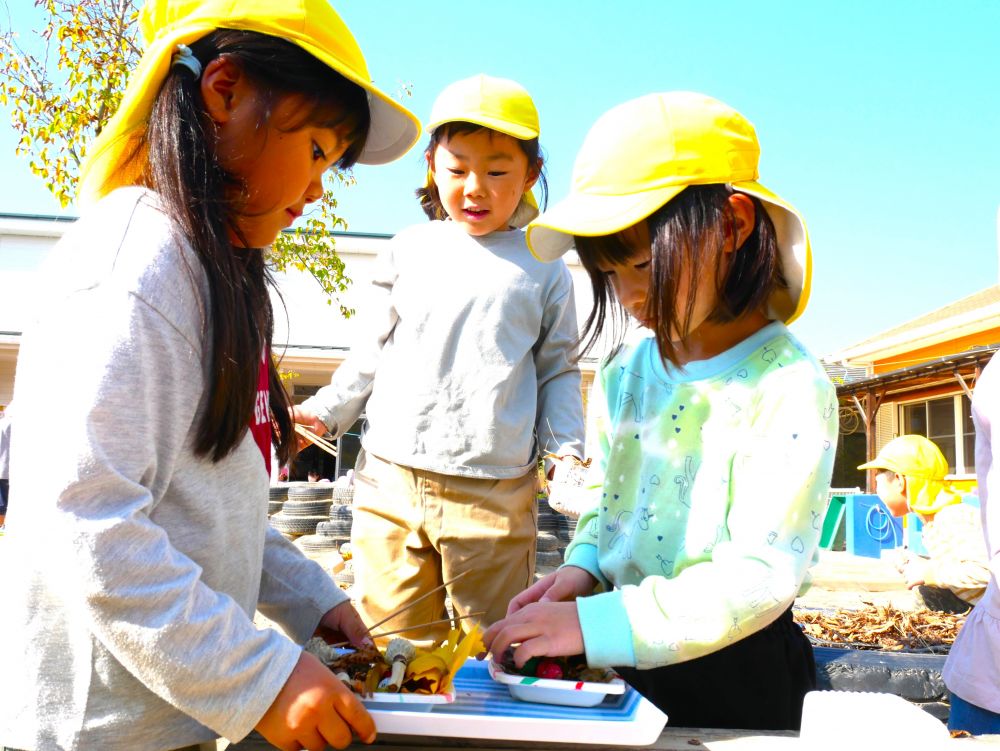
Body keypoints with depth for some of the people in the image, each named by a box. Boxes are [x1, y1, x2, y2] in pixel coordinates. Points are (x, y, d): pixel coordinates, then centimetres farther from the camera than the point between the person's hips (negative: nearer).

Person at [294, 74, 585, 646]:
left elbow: (559, 369, 13)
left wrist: (566, 450, 1)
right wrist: (326, 411, 8)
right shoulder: (410, 250, 10)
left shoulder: (544, 267, 8)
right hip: (390, 478, 2)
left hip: (495, 494, -1)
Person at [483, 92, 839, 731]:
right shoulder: (624, 370, 1)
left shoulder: (788, 388, -20)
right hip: (620, 660, 6)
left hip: (735, 682, -5)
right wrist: (583, 568, -7)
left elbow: (761, 575, -25)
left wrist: (594, 622, -31)